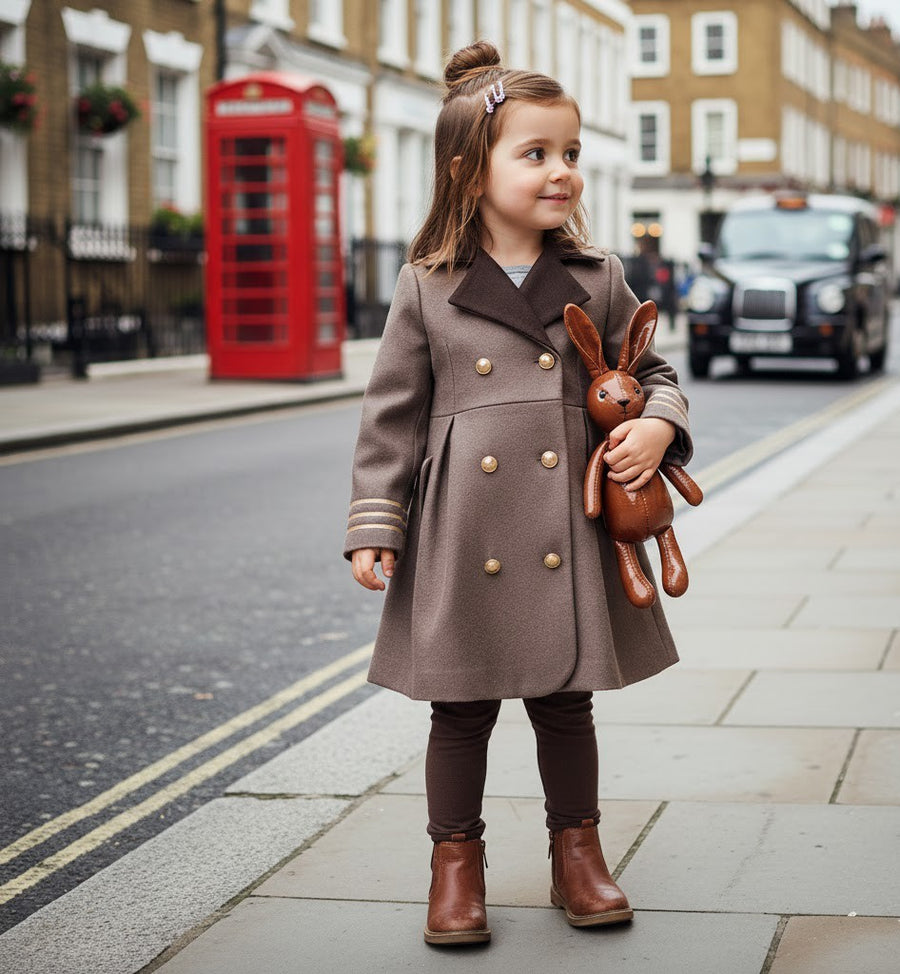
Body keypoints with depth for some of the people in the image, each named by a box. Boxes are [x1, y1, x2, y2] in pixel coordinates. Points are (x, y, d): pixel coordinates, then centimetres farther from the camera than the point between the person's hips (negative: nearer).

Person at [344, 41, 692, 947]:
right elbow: (392, 414, 1)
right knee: (461, 709, 8)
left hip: (567, 537, 2)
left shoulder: (596, 281, 4)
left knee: (565, 702, 12)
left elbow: (648, 373, 13)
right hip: (463, 541, -2)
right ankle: (455, 861, 24)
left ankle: (576, 853, 28)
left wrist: (657, 425, -10)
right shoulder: (427, 288, -2)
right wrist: (375, 524, -3)